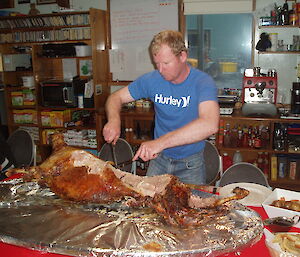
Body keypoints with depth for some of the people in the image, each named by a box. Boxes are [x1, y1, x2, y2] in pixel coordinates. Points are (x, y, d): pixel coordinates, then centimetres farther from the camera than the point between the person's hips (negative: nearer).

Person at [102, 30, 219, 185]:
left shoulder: (202, 82, -20)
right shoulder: (152, 79, -8)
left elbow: (210, 124, -38)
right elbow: (116, 98, 1)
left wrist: (161, 142, -44)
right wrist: (114, 119, -23)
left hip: (190, 162, -3)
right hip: (159, 158, 3)